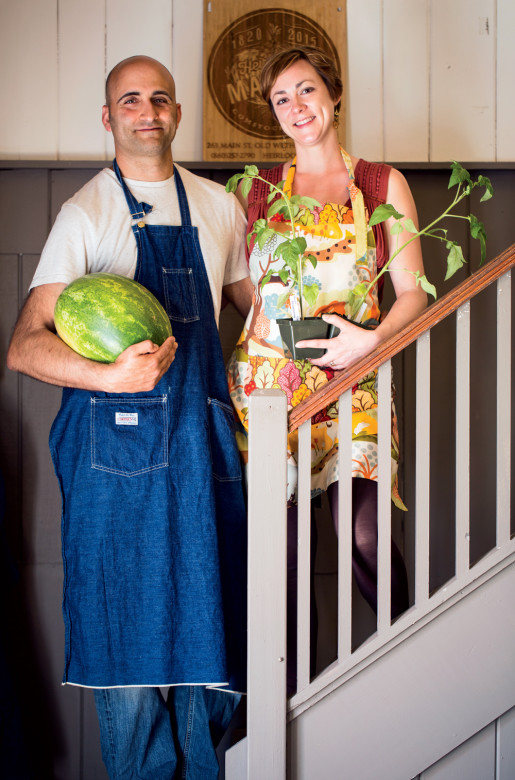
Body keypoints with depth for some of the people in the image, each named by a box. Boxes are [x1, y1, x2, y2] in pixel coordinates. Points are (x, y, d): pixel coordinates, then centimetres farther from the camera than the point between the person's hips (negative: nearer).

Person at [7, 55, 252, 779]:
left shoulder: (219, 206, 14)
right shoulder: (86, 212, 0)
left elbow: (252, 302, 26)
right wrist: (109, 376, -25)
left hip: (203, 432, 4)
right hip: (116, 438, -4)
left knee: (209, 608, 6)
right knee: (126, 617, 0)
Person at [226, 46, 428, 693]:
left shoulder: (383, 184, 10)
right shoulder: (256, 188, 12)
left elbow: (413, 291, 7)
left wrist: (374, 338, -10)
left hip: (353, 378, -1)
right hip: (268, 372, 1)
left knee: (365, 538, -13)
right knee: (278, 542, 1)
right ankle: (287, 693, 17)